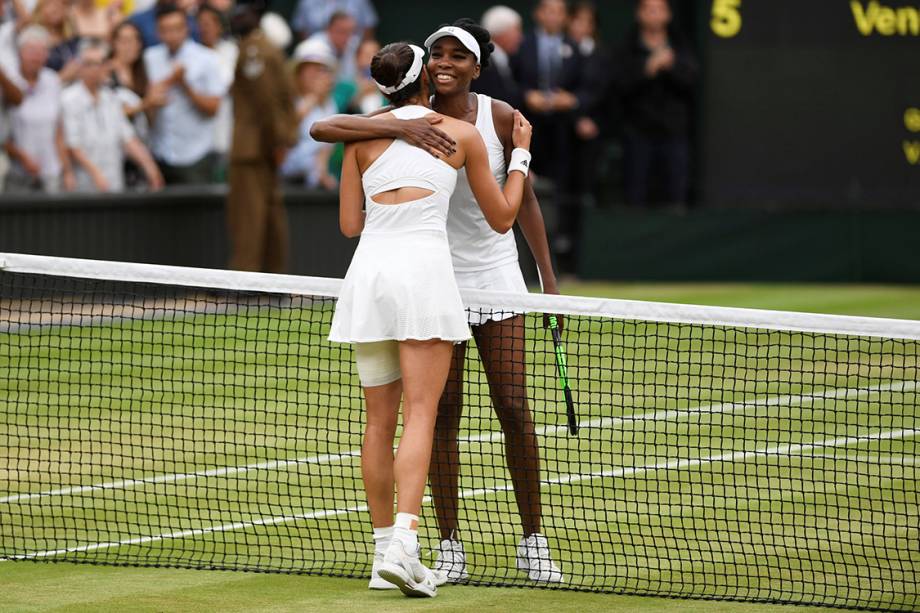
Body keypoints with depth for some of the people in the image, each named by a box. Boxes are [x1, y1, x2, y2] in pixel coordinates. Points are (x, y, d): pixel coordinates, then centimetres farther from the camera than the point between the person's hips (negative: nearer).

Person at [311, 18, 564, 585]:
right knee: (443, 413, 0)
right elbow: (321, 129, -22)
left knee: (513, 406, -2)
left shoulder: (501, 118, -5)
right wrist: (400, 129, -34)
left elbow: (523, 200, 6)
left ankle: (533, 540, 8)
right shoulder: (407, 121, -9)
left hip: (495, 272, 1)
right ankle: (450, 546, 7)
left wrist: (549, 278, 6)